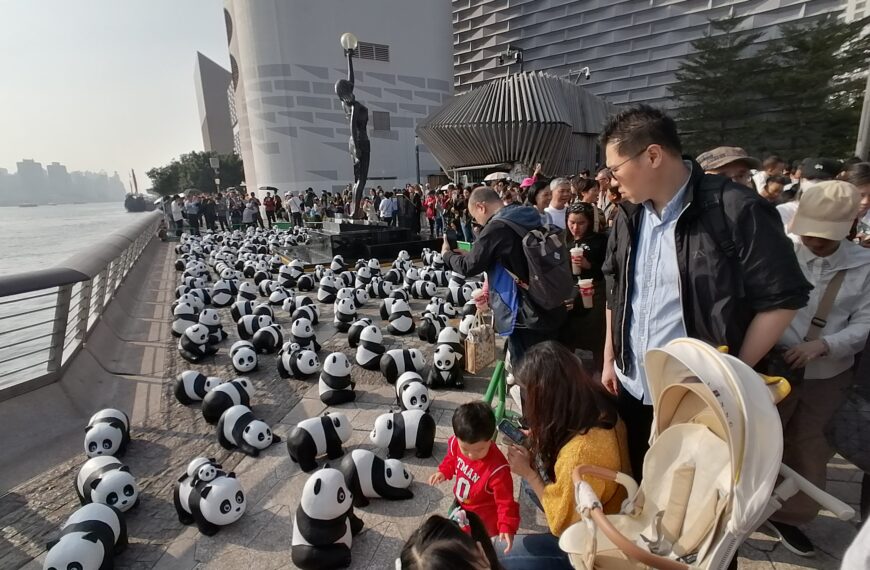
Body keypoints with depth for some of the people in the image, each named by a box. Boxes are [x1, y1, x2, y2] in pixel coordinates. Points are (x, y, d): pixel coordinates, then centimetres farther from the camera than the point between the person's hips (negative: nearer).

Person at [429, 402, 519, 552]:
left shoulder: (497, 469, -40)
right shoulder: (456, 443, -24)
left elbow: (506, 501, -30)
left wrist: (507, 527, -38)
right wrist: (444, 472, -12)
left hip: (483, 515, -6)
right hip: (461, 505, 6)